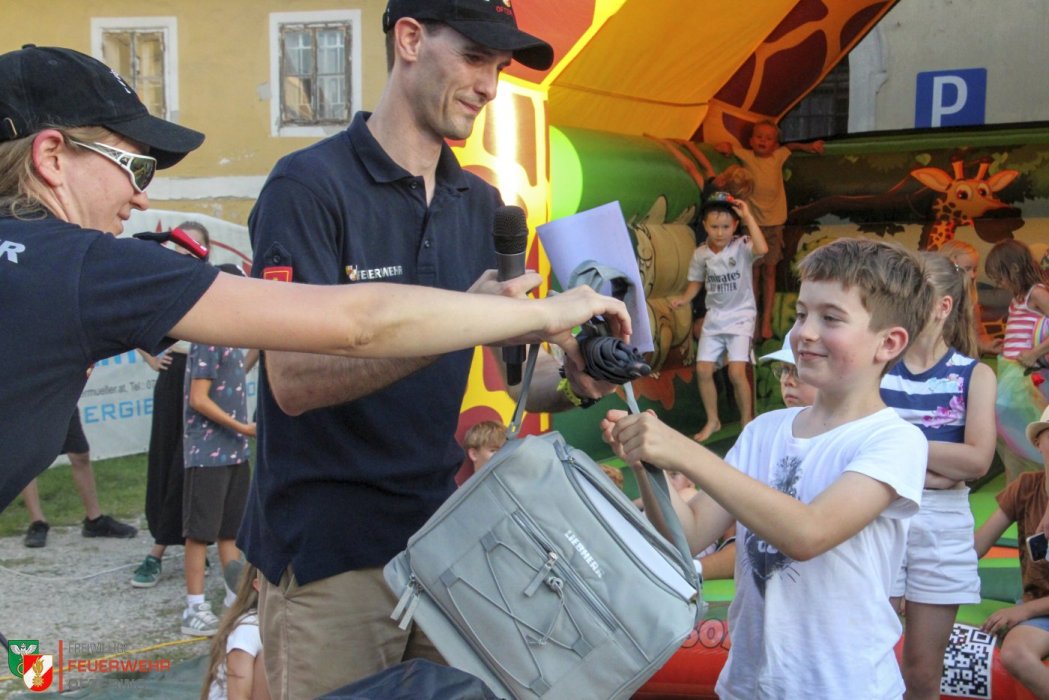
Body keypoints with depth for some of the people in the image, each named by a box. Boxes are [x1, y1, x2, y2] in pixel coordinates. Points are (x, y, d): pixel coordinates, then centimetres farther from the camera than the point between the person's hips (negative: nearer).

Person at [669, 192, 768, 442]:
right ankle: (712, 420, 19)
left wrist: (748, 215, -31)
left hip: (741, 317, -5)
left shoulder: (742, 247, -12)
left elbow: (762, 249, -34)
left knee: (736, 372, -15)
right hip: (714, 318, 5)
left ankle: (747, 420, 6)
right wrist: (683, 299, -6)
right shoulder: (701, 254, 0)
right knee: (703, 370, 0)